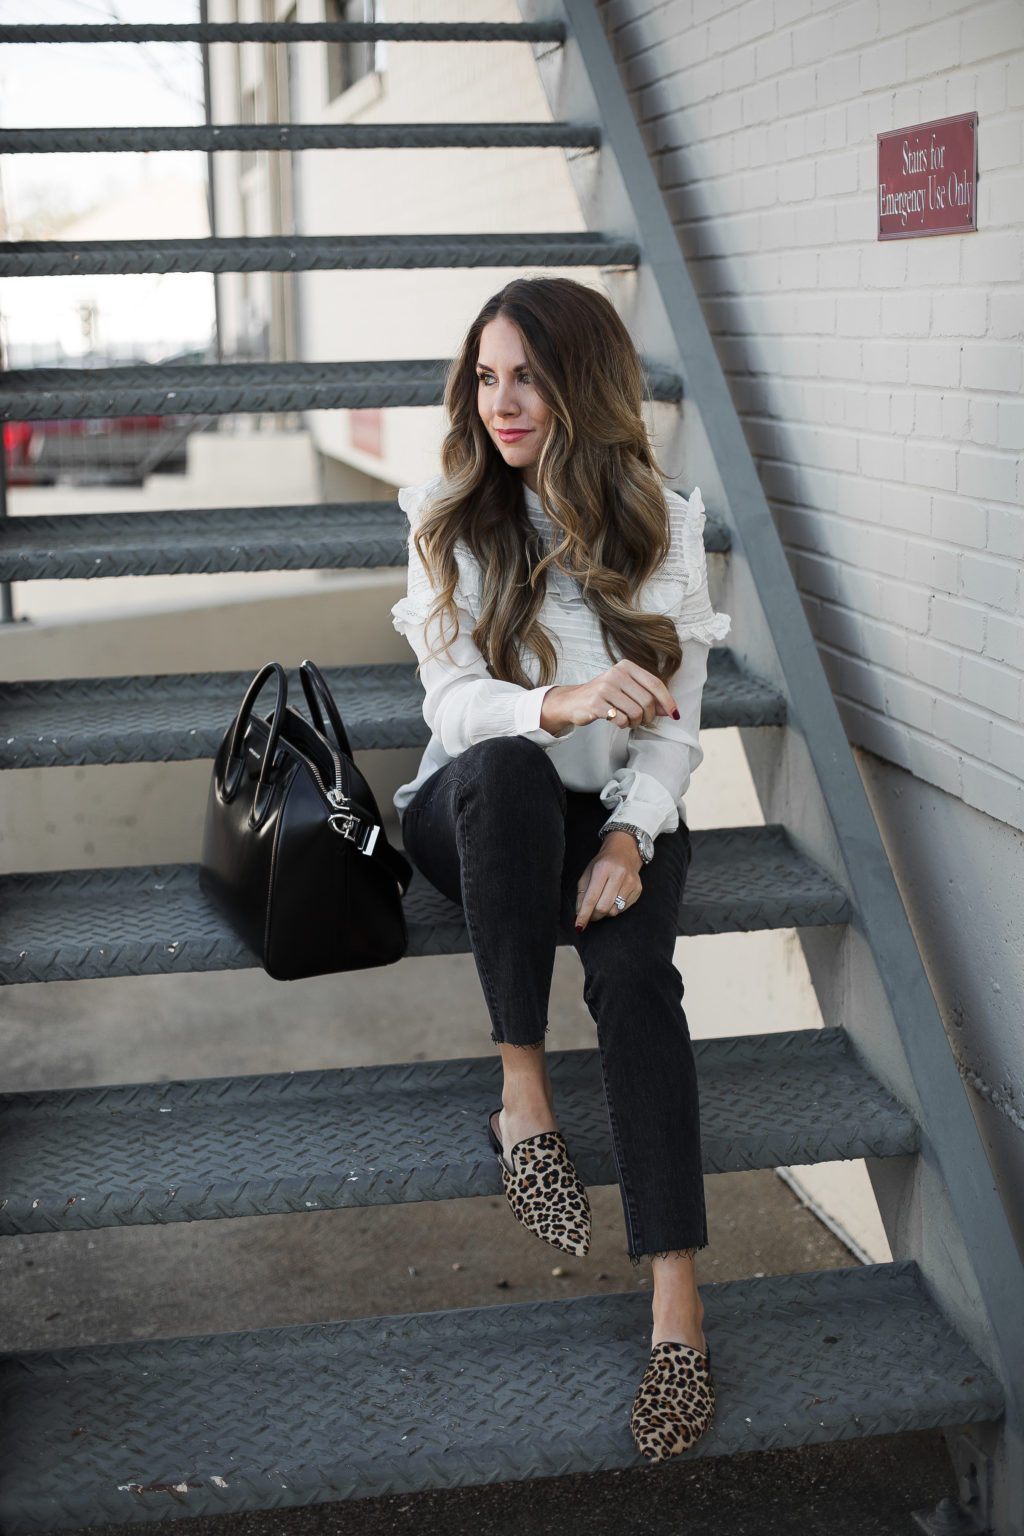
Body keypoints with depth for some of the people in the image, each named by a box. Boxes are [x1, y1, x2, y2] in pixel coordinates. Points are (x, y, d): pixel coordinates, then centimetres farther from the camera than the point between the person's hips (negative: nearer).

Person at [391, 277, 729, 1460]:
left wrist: (629, 836, -19)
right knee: (506, 768, -38)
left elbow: (674, 723, -1)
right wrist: (564, 704, -32)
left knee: (633, 973, -30)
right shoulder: (449, 522, 0)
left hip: (618, 813, 1)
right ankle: (521, 1092, -32)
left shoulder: (662, 525, 2)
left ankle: (677, 1298, -34)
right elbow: (453, 703, -11)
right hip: (479, 812, 0)